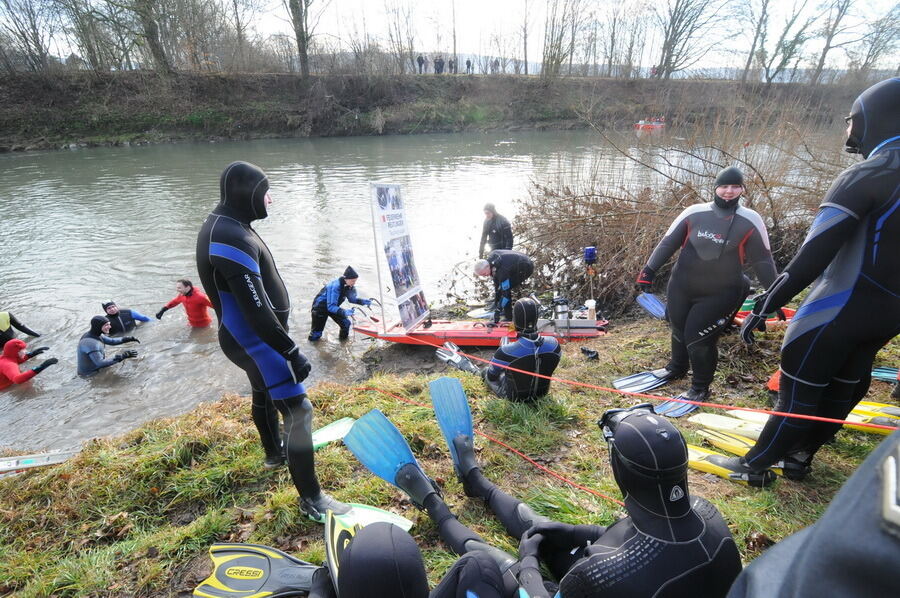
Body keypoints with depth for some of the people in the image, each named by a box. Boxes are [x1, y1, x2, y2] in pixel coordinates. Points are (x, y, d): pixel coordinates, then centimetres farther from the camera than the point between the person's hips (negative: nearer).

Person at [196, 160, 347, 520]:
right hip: (256, 342, -11)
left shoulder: (222, 226, 5)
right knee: (298, 411, -7)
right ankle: (310, 498, 4)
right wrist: (291, 351, -27)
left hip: (244, 337, 11)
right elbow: (257, 309, -31)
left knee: (264, 393, 29)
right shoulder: (233, 240, -28)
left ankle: (274, 452, 54)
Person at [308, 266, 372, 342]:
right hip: (320, 307, -7)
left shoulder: (349, 286, -13)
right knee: (315, 335, -4)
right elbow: (331, 306, -38)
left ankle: (343, 338, 21)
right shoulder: (335, 286, -36)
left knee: (346, 323, -5)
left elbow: (352, 299, 4)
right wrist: (344, 312, -52)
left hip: (333, 307, 7)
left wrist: (363, 301, -14)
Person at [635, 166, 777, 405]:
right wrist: (649, 271, -2)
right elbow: (668, 243, 1)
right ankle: (677, 367, 48)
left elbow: (762, 259, 0)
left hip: (720, 294, -3)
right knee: (678, 330, 17)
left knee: (698, 336, -7)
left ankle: (700, 387, 18)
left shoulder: (750, 221, -6)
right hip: (681, 287, 3)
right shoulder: (694, 213, -4)